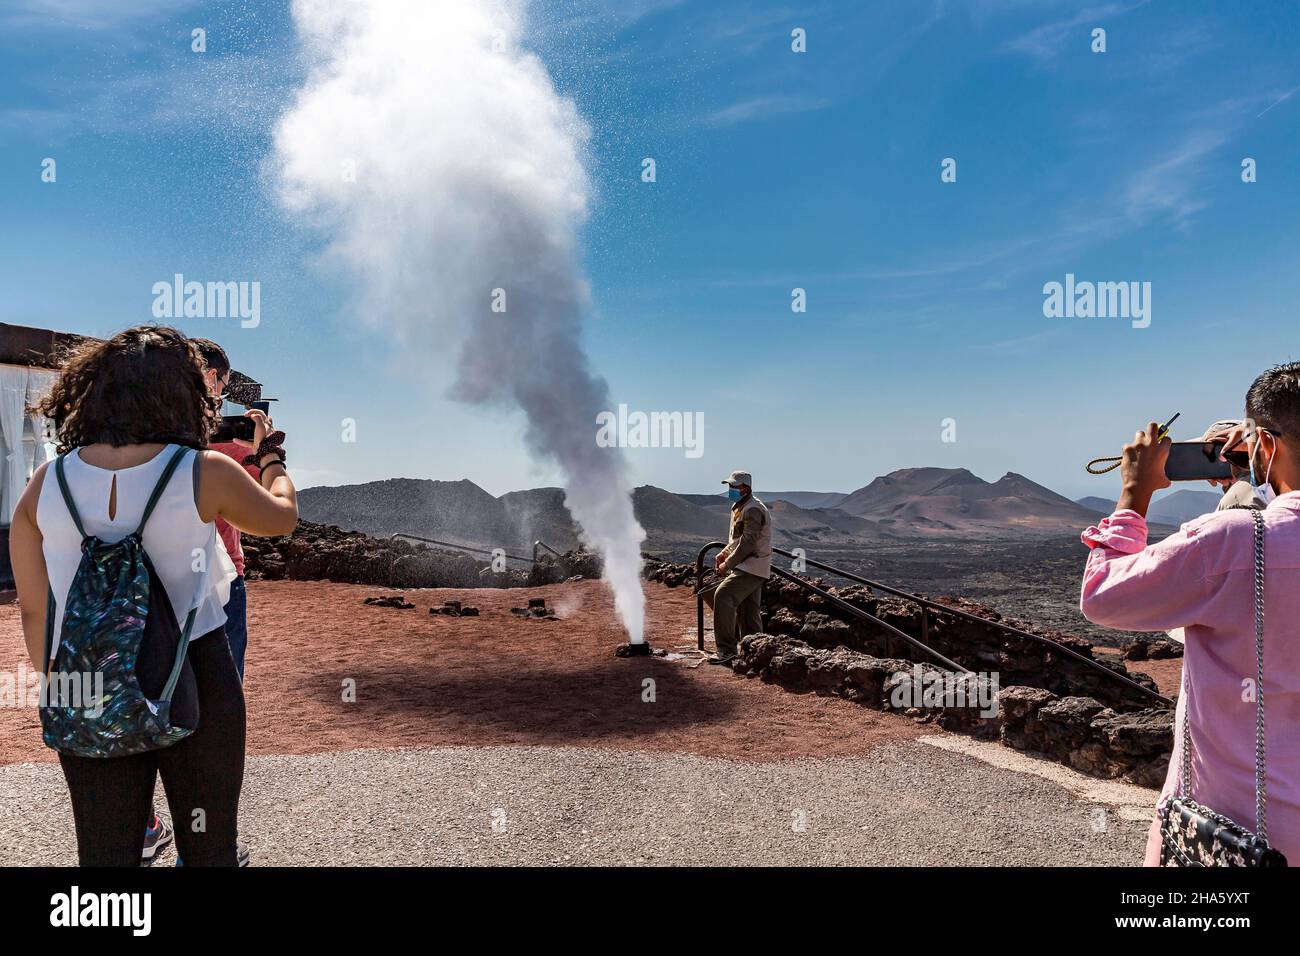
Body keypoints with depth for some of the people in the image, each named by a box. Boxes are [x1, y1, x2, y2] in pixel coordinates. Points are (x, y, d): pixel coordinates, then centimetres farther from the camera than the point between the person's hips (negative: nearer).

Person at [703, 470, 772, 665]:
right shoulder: (739, 508, 17)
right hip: (750, 568, 11)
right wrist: (724, 553, 8)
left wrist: (727, 564, -16)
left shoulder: (752, 510, -16)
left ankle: (726, 648, -19)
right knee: (748, 611, 13)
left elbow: (747, 543, -21)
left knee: (723, 596, -21)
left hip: (751, 567, -11)